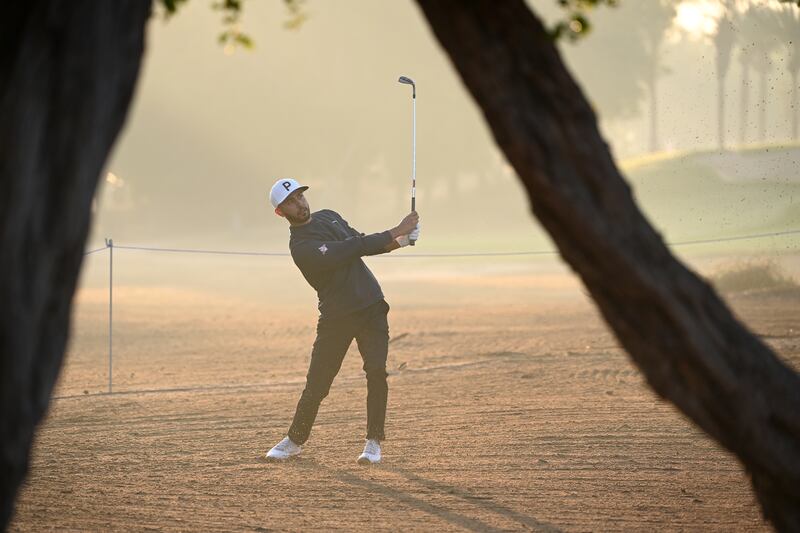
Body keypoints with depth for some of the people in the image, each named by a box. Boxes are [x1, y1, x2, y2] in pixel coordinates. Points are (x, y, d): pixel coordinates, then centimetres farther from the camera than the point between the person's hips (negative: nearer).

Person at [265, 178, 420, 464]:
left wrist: (396, 241, -2)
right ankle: (295, 439, 22)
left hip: (371, 306, 5)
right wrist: (395, 233, -17)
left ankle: (374, 441, -4)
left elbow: (360, 243, 17)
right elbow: (353, 249, -22)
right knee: (317, 383, -1)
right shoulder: (302, 247, -18)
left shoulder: (328, 216, 10)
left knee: (376, 371, -12)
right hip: (336, 317, -5)